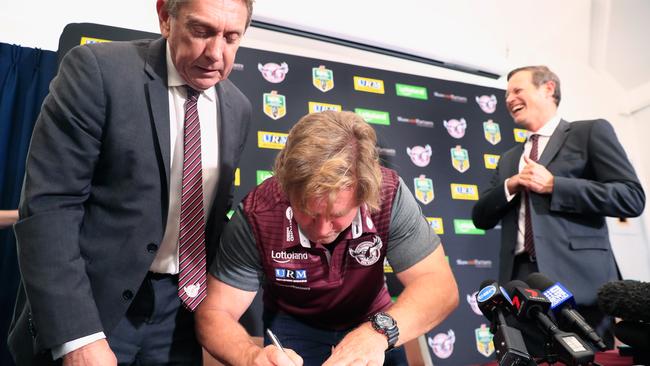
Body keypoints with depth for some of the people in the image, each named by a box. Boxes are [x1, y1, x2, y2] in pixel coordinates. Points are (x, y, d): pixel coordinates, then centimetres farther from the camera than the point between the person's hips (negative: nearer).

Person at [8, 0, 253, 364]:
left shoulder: (238, 107, 3)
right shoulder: (97, 70, -13)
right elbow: (48, 204, -17)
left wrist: (214, 293, 12)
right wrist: (77, 336, -22)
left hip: (183, 304, 5)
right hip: (95, 301, -4)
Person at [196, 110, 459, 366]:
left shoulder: (389, 195, -26)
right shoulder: (256, 216, -27)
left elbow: (440, 285, -25)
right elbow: (214, 314, -21)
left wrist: (379, 332, -42)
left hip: (370, 322, 1)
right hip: (293, 326, 0)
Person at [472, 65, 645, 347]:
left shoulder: (590, 131, 5)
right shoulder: (509, 159, 21)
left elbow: (632, 197, -5)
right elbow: (481, 218, 15)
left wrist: (553, 185, -11)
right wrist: (509, 186, -3)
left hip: (577, 278, -4)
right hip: (520, 280, 5)